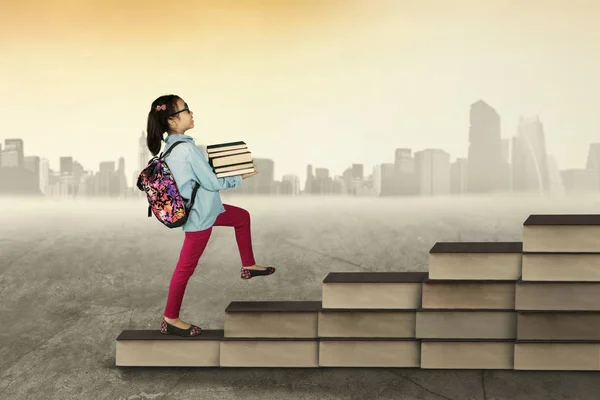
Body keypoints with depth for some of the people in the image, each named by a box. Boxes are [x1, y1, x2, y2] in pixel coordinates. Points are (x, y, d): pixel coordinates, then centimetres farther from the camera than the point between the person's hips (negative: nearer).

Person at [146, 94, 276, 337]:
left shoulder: (170, 146, 2)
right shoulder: (187, 149, -27)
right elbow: (212, 183, -20)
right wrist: (240, 177, -6)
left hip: (200, 208, 10)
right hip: (200, 215, -10)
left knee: (242, 217, 25)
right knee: (186, 267, 2)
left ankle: (248, 267, 36)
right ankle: (170, 320, 14)